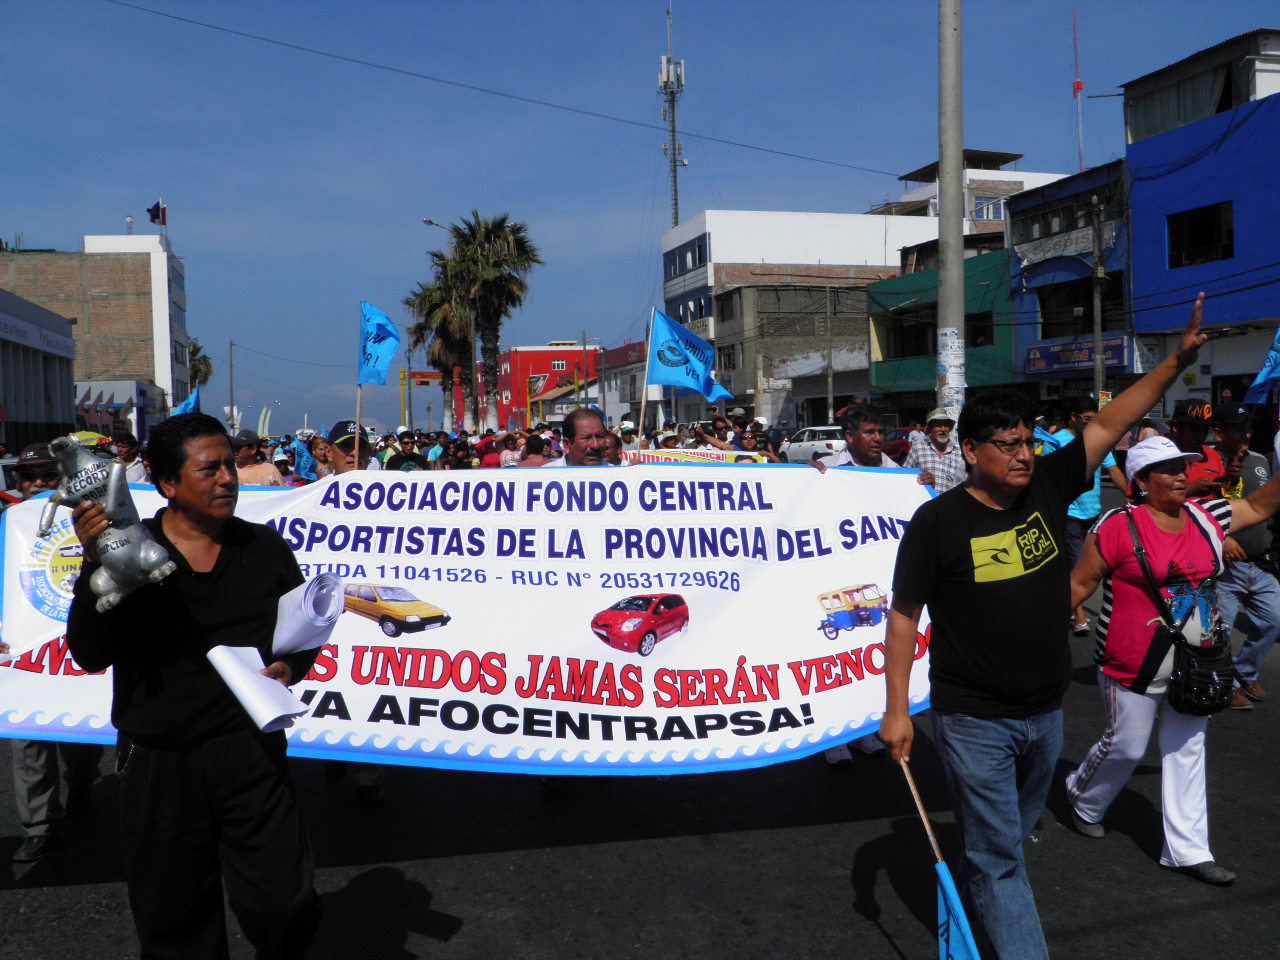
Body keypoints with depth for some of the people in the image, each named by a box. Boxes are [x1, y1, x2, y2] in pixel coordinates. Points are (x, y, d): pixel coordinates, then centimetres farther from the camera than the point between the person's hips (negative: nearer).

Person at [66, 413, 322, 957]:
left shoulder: (266, 548, 6)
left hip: (250, 753, 1)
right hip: (157, 764, 0)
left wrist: (291, 667, -7)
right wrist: (95, 566, -20)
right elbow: (89, 654, -8)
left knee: (284, 908, -2)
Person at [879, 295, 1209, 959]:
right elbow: (903, 617, -11)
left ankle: (979, 900, 49)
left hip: (1045, 712, 6)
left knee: (1011, 837, 25)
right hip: (974, 721, -6)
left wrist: (1176, 362, -9)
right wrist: (896, 711, -13)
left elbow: (1109, 424, 0)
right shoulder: (939, 521, -15)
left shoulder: (1048, 488, -1)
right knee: (997, 855, 2)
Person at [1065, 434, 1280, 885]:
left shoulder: (1208, 518, 2)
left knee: (1187, 751, 12)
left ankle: (1187, 850, 22)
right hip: (1135, 671, -6)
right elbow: (1080, 583, -10)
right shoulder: (1119, 526, -16)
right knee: (1125, 747, 6)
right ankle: (1084, 800, 37)